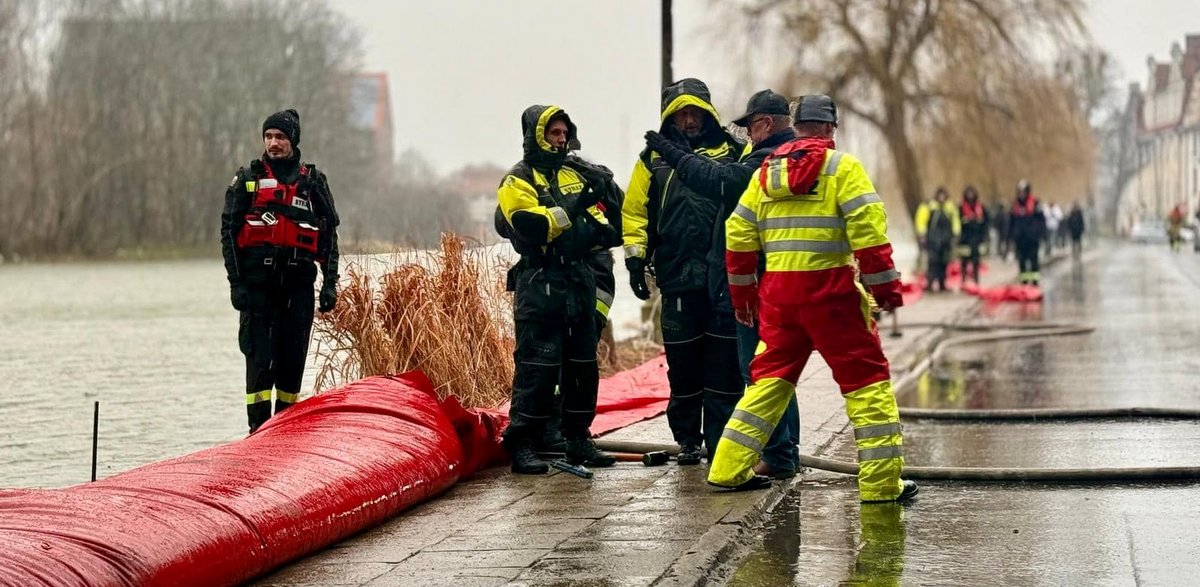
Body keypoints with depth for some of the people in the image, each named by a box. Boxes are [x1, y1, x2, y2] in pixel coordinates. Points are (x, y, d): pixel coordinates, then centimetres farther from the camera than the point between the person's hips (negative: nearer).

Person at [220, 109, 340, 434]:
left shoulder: (313, 181, 11)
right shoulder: (247, 179, 7)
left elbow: (330, 234, 11)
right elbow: (229, 231, 4)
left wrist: (330, 283, 3)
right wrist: (235, 282, -4)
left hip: (298, 283, 2)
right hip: (257, 282, -2)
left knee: (293, 358, 4)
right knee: (260, 357, -7)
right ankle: (259, 430, -5)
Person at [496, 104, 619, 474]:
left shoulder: (573, 176, 19)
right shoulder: (517, 181, -4)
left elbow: (594, 221, 19)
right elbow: (531, 227, -19)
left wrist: (602, 230, -4)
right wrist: (573, 208, -26)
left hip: (579, 284, 7)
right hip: (540, 286, -7)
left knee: (583, 365, 10)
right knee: (537, 367, -9)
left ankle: (578, 440, 20)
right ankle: (521, 444, -5)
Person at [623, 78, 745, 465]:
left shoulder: (730, 153, 7)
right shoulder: (654, 158, 9)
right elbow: (635, 210, 8)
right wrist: (635, 256, 0)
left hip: (723, 275, -1)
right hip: (677, 276, 1)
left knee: (724, 363, -1)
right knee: (682, 362, 6)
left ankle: (720, 441, 5)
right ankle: (687, 439, 18)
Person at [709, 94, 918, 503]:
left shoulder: (766, 171, 13)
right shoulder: (840, 166, -3)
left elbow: (738, 235, 14)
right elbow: (867, 228, -12)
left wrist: (742, 292, 23)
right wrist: (885, 285, -7)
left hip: (778, 290, 5)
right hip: (829, 288, -5)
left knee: (770, 376, 17)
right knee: (865, 377, 1)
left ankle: (729, 469, 15)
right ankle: (882, 481, -2)